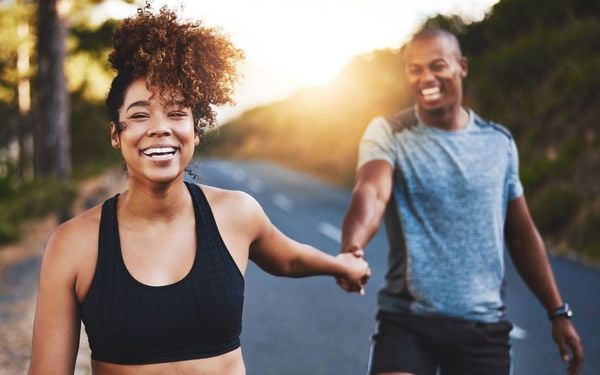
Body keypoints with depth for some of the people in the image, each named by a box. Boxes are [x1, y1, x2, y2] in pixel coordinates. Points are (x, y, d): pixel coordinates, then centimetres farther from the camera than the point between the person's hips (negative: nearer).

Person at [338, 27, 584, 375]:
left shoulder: (499, 142, 6)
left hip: (485, 326, 3)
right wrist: (351, 250, -45)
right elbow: (371, 194, -25)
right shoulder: (387, 133, -5)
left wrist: (559, 312, 11)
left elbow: (522, 235, 13)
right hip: (408, 320, -3)